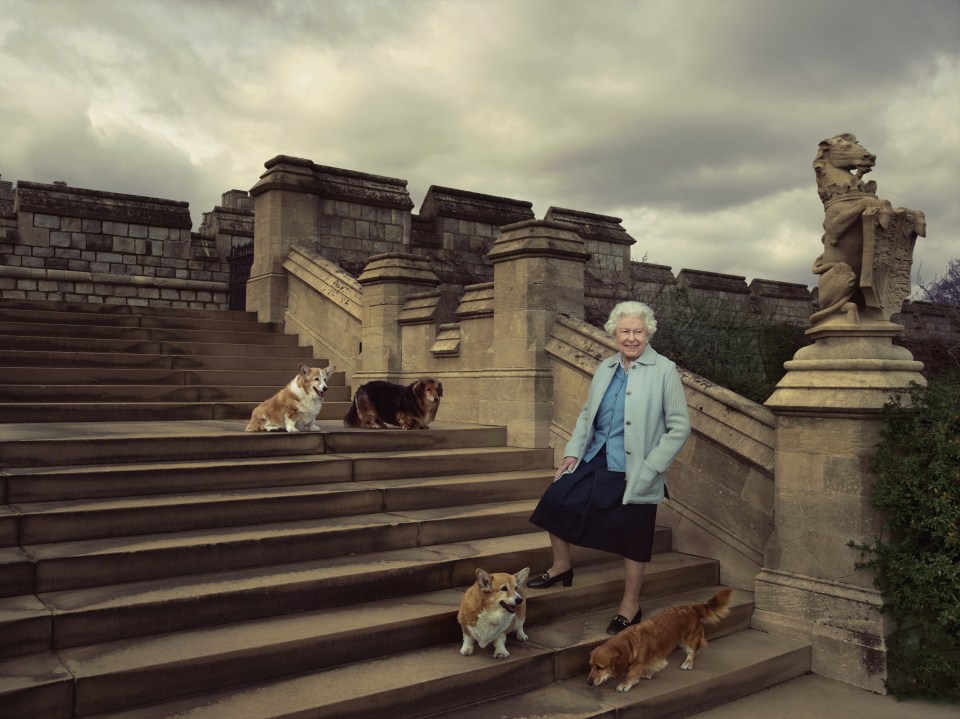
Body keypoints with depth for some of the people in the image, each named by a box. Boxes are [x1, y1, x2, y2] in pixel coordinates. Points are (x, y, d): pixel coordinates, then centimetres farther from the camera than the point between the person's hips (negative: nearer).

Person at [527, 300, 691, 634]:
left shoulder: (664, 371, -10)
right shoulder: (606, 368, 7)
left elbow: (679, 428, -11)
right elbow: (587, 413, 16)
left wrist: (648, 469, -15)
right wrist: (573, 451, 5)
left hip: (633, 472, -5)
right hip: (595, 459, 6)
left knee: (632, 539, 4)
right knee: (555, 500, 1)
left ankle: (630, 606, 24)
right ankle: (561, 566, 26)